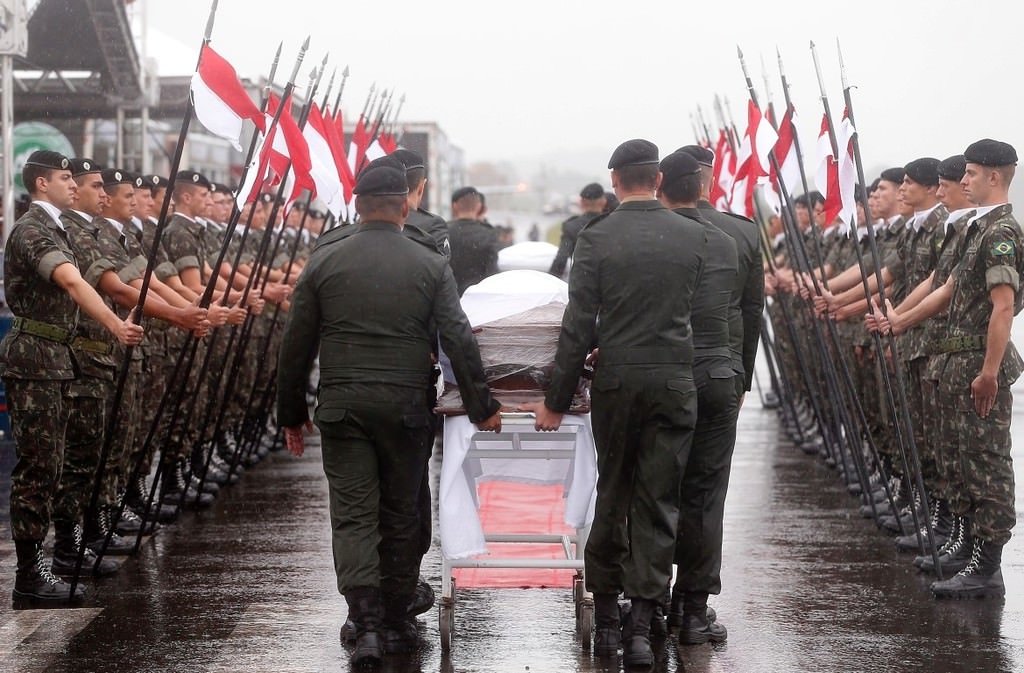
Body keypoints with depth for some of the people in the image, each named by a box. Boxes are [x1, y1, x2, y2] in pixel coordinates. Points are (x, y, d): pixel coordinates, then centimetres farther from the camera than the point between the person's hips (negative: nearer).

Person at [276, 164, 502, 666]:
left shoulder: (324, 262, 2)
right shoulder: (431, 266, 0)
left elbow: (296, 344, 5)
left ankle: (366, 623, -14)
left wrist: (291, 412, 14)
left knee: (353, 516, 0)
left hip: (342, 406, 0)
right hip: (406, 407, 0)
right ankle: (397, 623, 19)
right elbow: (459, 341, -2)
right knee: (401, 515, 12)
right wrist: (481, 407, 6)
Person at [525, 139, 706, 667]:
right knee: (659, 502, 3)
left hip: (617, 380, -1)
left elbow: (578, 327, -7)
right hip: (676, 380, 1)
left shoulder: (596, 238, -6)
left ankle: (605, 617, 19)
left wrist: (556, 401, -1)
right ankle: (641, 626, 0)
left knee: (612, 495, 13)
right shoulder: (693, 235, 1)